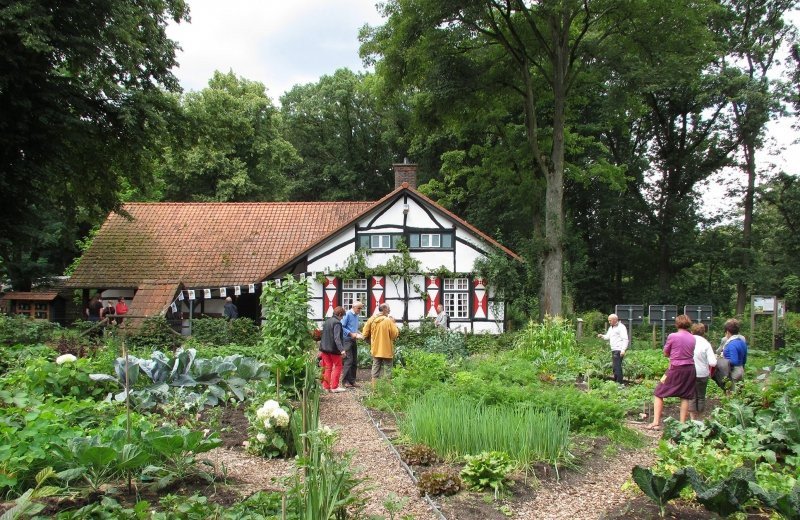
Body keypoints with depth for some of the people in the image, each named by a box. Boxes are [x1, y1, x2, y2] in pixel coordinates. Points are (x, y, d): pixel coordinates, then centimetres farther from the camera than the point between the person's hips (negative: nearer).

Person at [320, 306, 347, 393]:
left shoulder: (326, 321, 13)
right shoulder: (337, 323, -14)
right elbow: (337, 338, -24)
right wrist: (342, 350, -31)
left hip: (324, 348, 8)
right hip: (333, 349, -8)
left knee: (327, 368, 12)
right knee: (338, 366, 5)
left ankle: (326, 387, 11)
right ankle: (334, 386, 2)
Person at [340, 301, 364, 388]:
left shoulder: (356, 316, 14)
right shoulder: (347, 314, -11)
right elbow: (342, 327, -16)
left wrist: (358, 333, 6)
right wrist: (350, 334, -19)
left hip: (354, 340, 9)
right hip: (347, 340, -8)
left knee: (355, 361, 9)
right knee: (349, 360, -10)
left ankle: (352, 381, 15)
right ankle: (345, 381, -4)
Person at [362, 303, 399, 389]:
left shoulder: (371, 320, -1)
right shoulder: (388, 320, -15)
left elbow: (365, 334, 1)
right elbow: (395, 334, -12)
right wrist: (394, 323, 0)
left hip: (375, 350, 5)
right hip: (387, 350, -4)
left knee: (375, 369, 12)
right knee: (387, 370, 4)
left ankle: (374, 387, 15)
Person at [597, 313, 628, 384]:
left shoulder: (621, 327, -8)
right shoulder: (611, 328, 20)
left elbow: (625, 339, -14)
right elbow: (607, 337, 22)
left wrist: (623, 350, -22)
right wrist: (602, 336, 1)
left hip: (619, 350, -9)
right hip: (613, 350, 9)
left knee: (617, 366, -11)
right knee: (614, 366, 10)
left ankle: (619, 382, -9)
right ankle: (615, 381, 16)